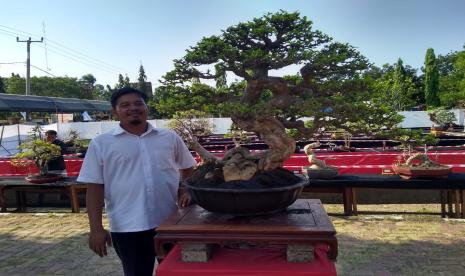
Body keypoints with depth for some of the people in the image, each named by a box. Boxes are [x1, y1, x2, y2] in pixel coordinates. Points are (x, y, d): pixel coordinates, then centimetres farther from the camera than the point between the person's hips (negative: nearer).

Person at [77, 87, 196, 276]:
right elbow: (95, 187, -2)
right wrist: (96, 228, -6)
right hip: (127, 228, -2)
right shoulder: (101, 143, -1)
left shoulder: (170, 137, 4)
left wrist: (187, 190, -1)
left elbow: (188, 168, 17)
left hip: (171, 223, 2)